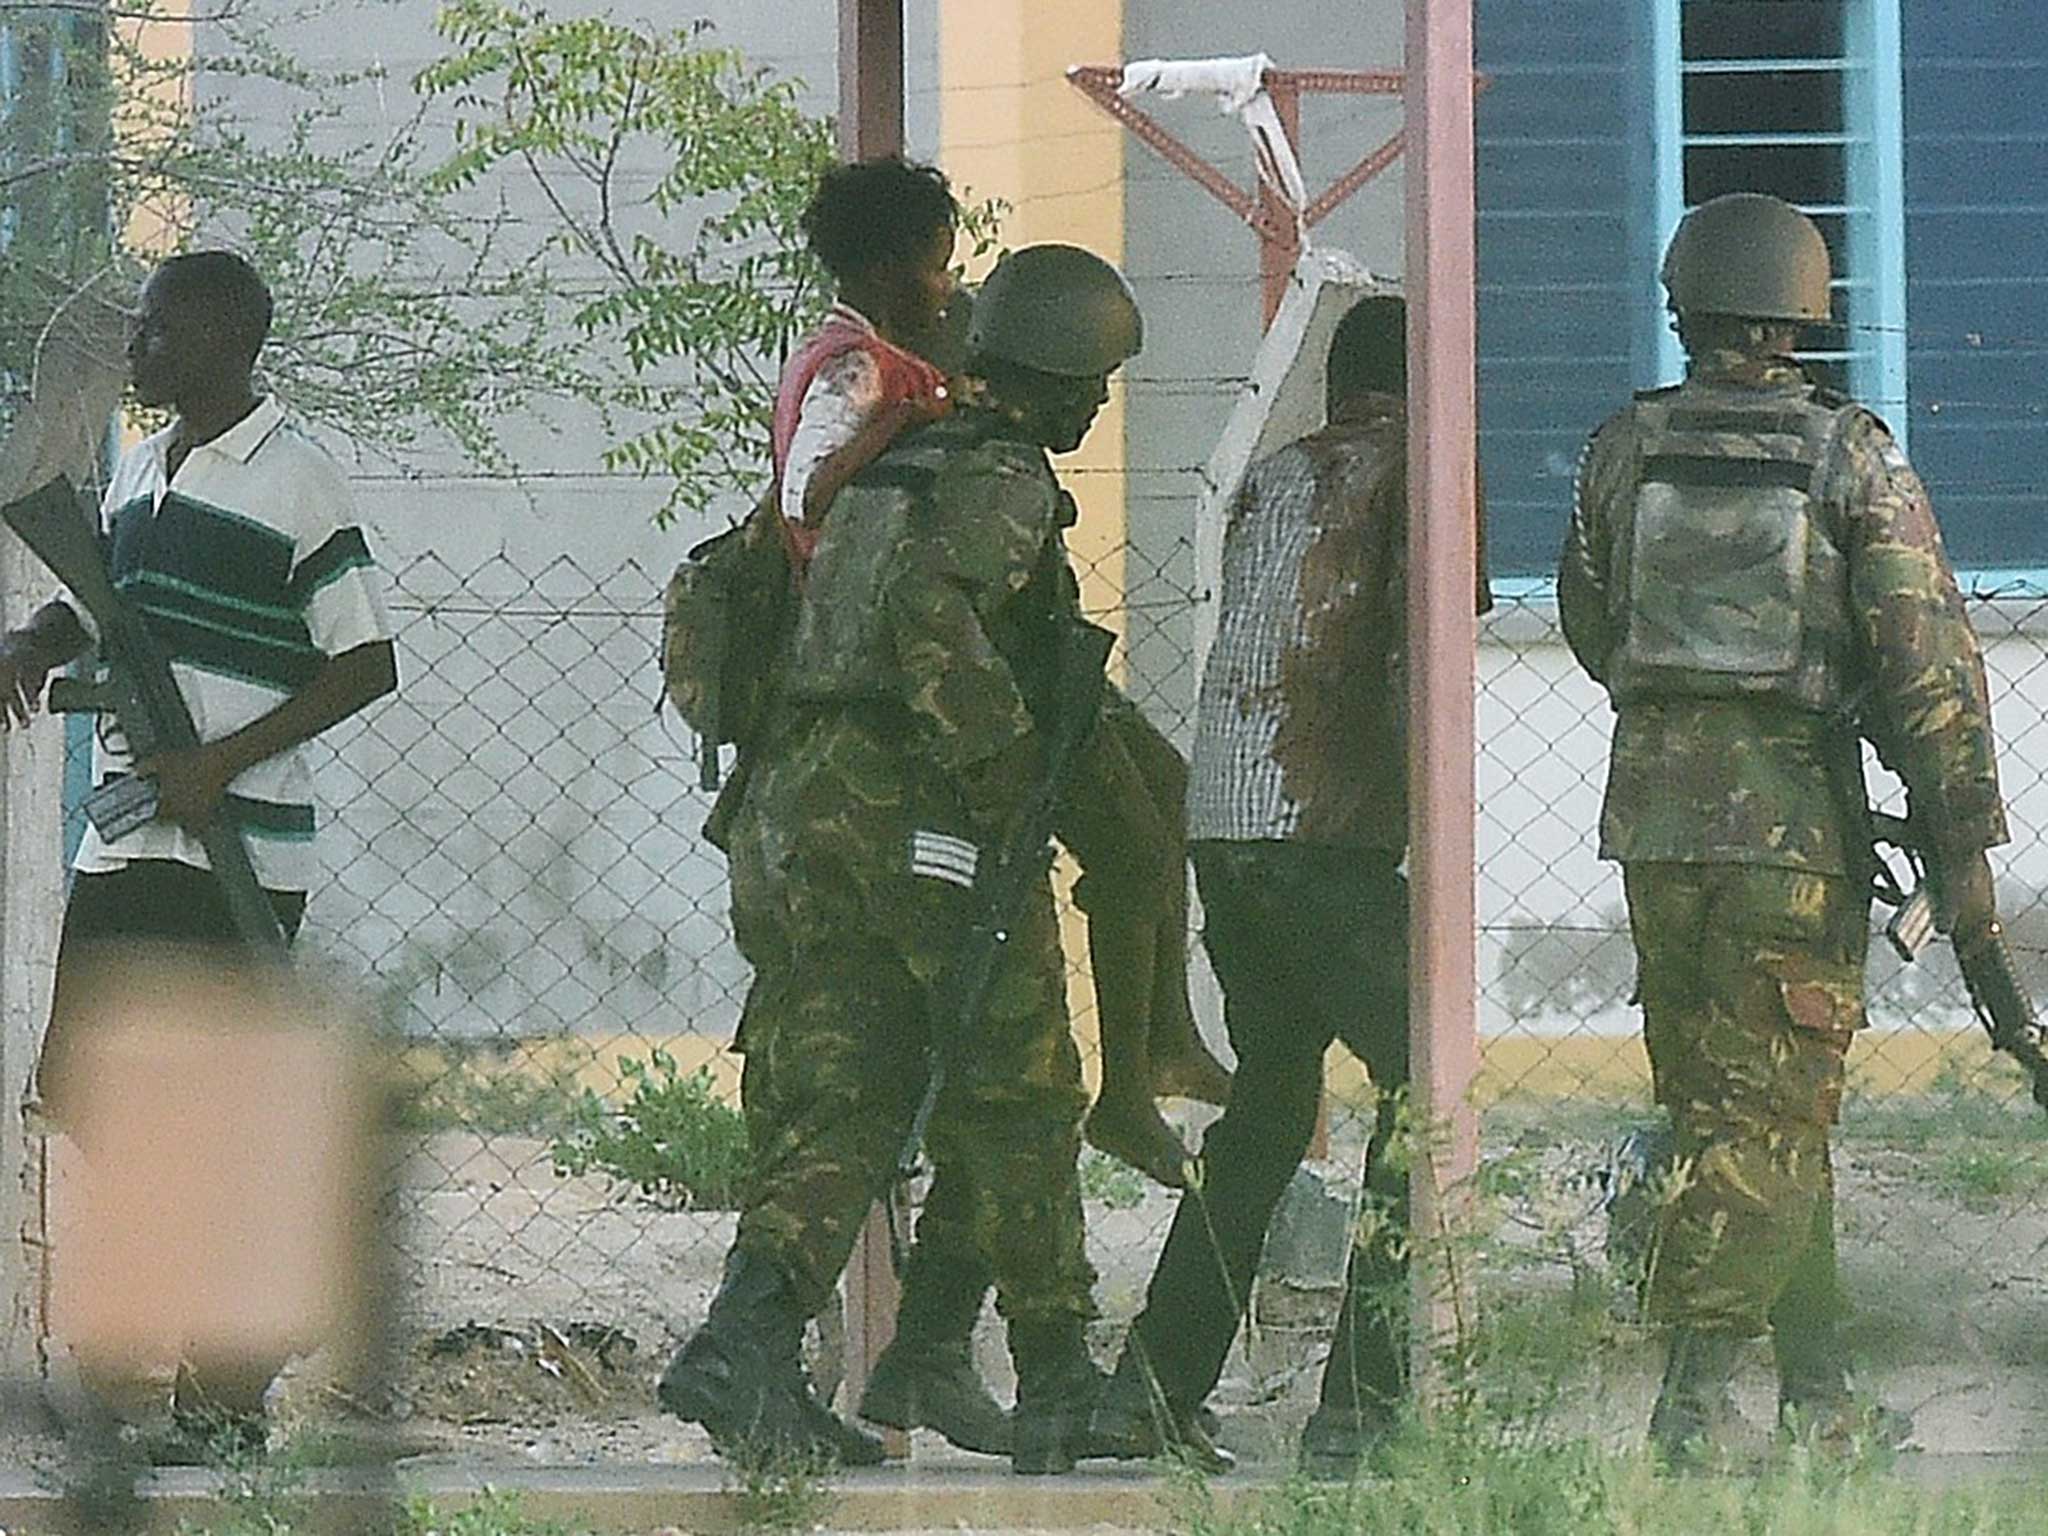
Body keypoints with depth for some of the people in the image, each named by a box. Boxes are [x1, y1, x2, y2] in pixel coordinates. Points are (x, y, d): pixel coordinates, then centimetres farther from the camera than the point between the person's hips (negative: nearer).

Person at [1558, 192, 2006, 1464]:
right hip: (1799, 821, -4)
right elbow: (1929, 658, -8)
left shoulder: (1624, 451, 3)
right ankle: (1697, 1395, -9)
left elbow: (1591, 631, 16)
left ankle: (1820, 1391, 18)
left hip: (1655, 817, 4)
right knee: (1768, 1122, -1)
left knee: (1748, 1117, 12)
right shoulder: (1852, 457, -6)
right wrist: (1963, 846, -5)